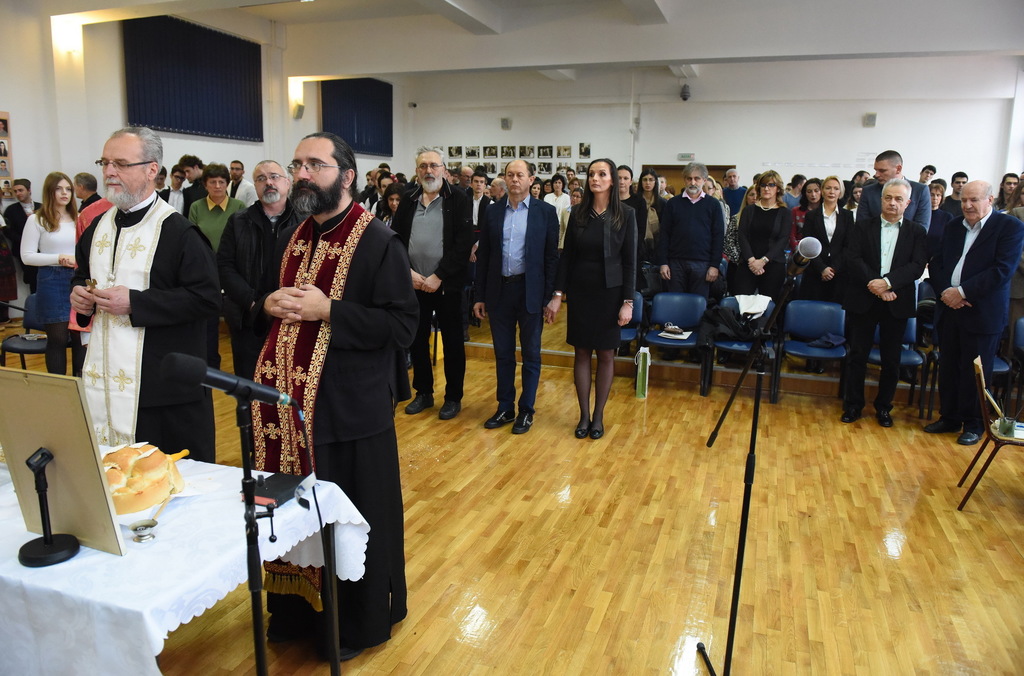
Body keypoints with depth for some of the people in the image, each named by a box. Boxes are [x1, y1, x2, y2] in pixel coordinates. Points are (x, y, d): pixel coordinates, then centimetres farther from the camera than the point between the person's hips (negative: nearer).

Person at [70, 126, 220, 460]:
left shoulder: (178, 232, -11)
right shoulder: (97, 228, 13)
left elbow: (207, 297, -18)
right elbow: (82, 277, 28)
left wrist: (134, 302, -20)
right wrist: (78, 293, 4)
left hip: (165, 386, -7)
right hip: (101, 382, 7)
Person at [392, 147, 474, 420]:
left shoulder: (458, 199, -5)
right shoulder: (408, 201, 8)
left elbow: (464, 242, -12)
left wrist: (438, 277, -15)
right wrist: (408, 272, -9)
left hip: (447, 284, -4)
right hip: (413, 283, 4)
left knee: (452, 341, 6)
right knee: (416, 340, 11)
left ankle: (453, 397, 19)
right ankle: (423, 392, 27)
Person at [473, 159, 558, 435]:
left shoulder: (545, 212, -2)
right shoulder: (493, 211, 6)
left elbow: (551, 256, -3)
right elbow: (483, 255, 7)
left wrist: (550, 296, -8)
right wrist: (480, 296, 4)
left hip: (530, 291, -3)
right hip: (499, 290, 3)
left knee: (530, 354, 8)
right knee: (503, 354, 11)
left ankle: (526, 410, 20)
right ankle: (505, 408, 24)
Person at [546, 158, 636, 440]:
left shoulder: (626, 214, -4)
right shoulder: (578, 213, 2)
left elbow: (629, 261, -5)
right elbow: (566, 256, 3)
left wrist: (628, 302, -10)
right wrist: (557, 294, -3)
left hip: (610, 292, -2)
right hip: (580, 291, 2)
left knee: (606, 354, 5)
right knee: (582, 352, 6)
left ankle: (598, 416, 18)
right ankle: (584, 415, 16)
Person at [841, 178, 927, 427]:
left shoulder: (916, 232, 6)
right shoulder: (864, 227, 6)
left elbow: (917, 266, -6)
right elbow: (853, 259, -6)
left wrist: (887, 281, -20)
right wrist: (873, 284, -17)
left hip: (897, 303, 0)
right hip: (863, 301, 0)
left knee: (891, 359, 7)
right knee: (857, 355, 5)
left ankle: (883, 407, 21)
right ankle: (853, 405, 16)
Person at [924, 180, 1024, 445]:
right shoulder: (952, 227, 12)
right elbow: (936, 264, 9)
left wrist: (963, 292, -19)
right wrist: (945, 291, -9)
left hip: (982, 313, -5)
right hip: (949, 308, 5)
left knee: (975, 372, 3)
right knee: (948, 368, 11)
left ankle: (973, 425, 18)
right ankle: (949, 418, 25)